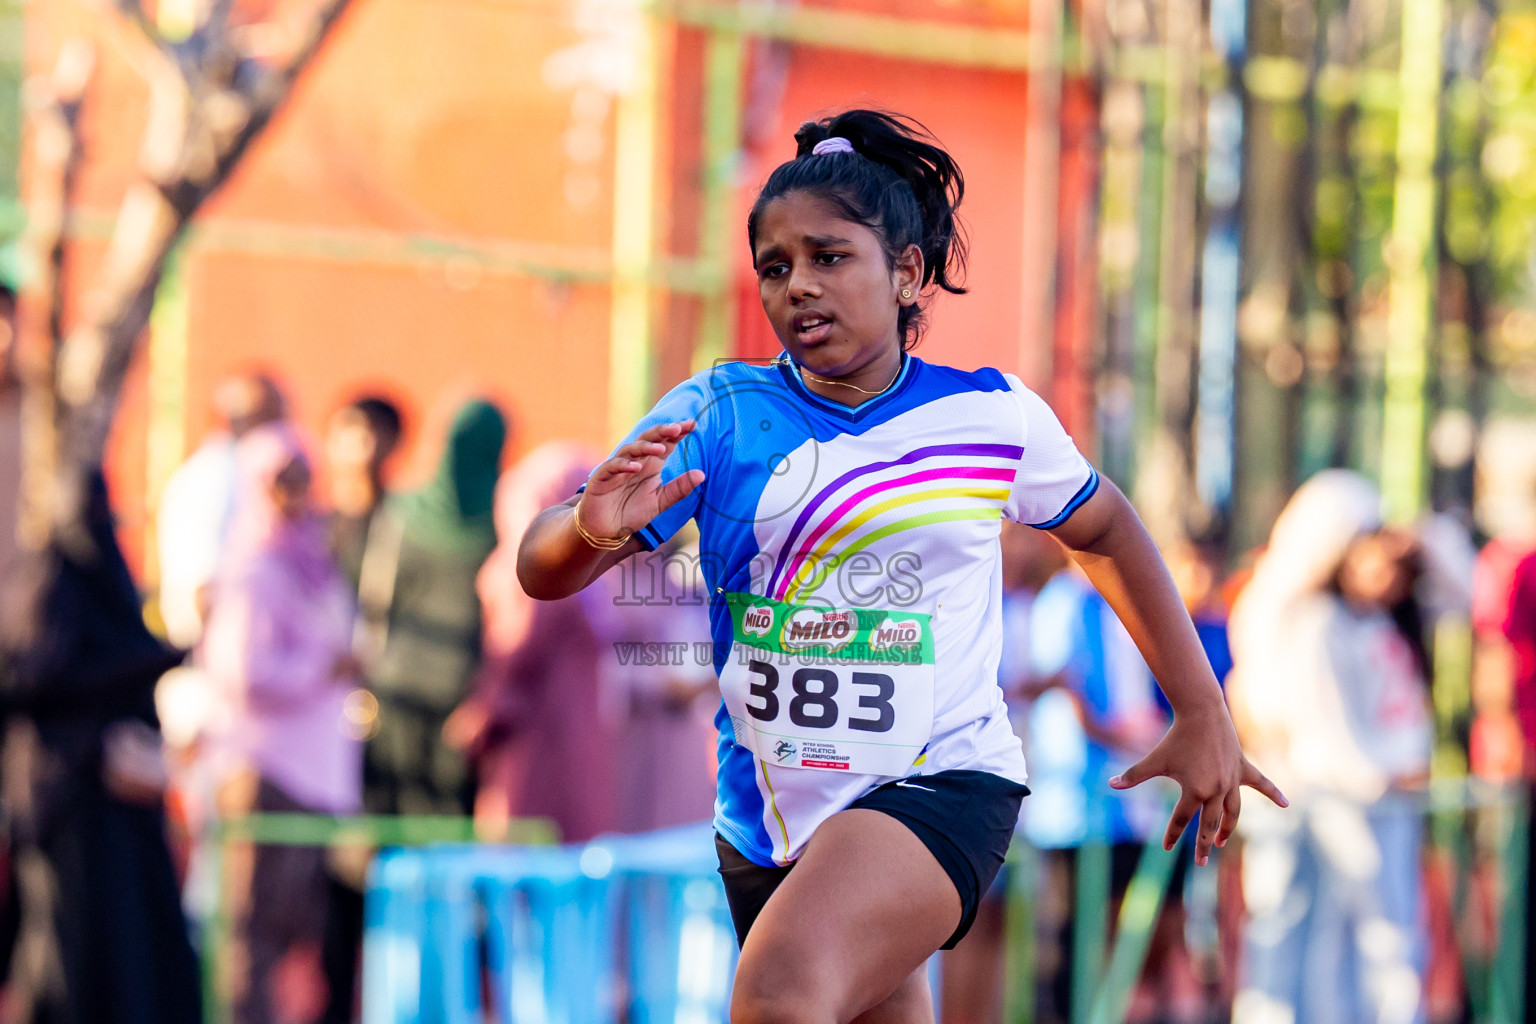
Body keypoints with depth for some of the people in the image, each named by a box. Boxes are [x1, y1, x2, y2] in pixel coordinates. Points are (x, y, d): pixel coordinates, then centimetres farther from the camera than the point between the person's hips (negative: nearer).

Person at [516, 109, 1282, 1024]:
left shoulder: (993, 416, -1)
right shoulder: (721, 414, -2)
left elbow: (1105, 532, 18)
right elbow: (543, 572, -8)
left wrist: (1203, 715, 18)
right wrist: (593, 528, -32)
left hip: (941, 785, -3)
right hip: (769, 822, 4)